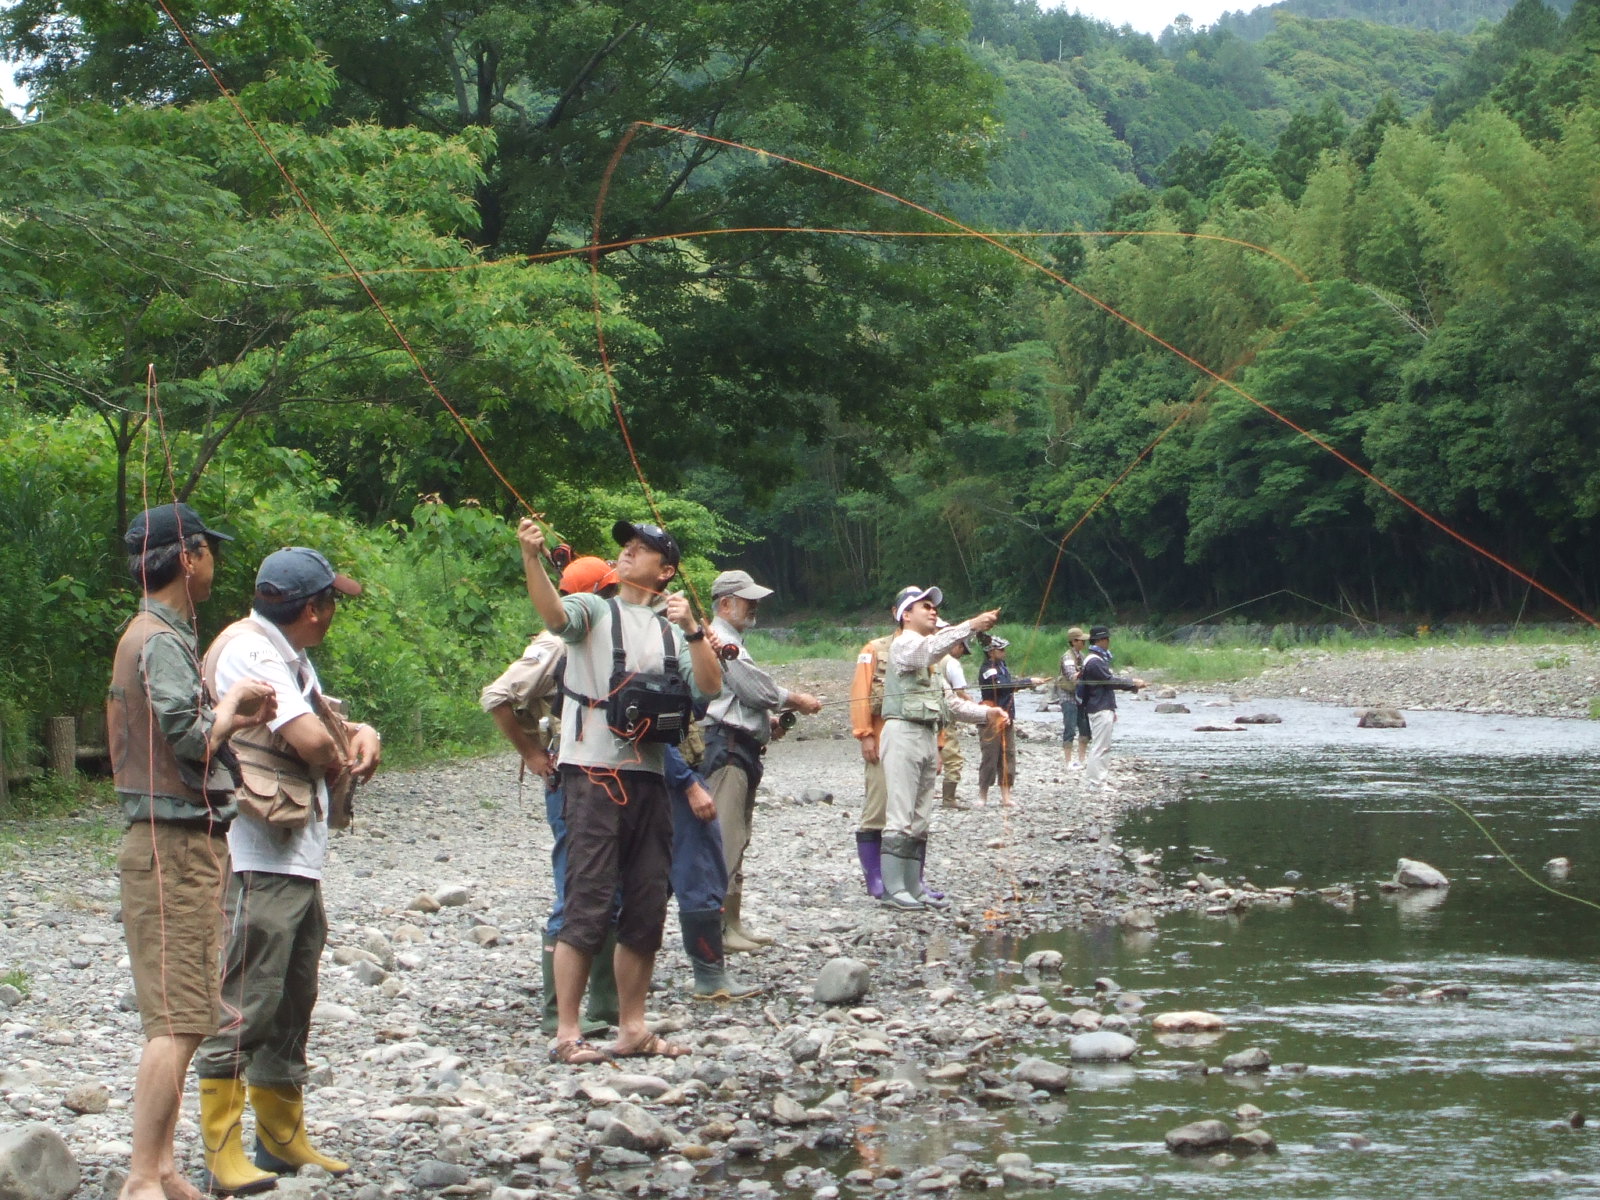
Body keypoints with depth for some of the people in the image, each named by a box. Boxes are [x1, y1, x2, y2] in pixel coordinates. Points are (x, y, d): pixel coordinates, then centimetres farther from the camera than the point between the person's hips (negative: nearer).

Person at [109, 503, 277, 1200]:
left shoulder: (159, 636, 17)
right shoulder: (161, 642, -14)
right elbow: (193, 742, -22)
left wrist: (232, 716, 0)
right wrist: (232, 708, -4)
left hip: (182, 847, 10)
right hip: (176, 847, -10)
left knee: (179, 1018, 12)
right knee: (177, 1020, -11)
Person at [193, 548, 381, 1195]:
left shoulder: (291, 656, 20)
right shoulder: (248, 650, -13)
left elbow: (330, 722, 24)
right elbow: (309, 737, -22)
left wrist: (362, 735, 1)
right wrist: (339, 757, -1)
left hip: (299, 860, 11)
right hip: (258, 861, -11)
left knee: (292, 1004, 16)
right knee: (243, 1002, -10)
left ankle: (283, 1138, 25)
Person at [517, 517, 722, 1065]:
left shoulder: (670, 629, 17)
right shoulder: (593, 610, 4)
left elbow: (710, 687, 5)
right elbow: (554, 613, -20)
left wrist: (691, 629, -9)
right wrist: (531, 558, -38)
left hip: (649, 776, 5)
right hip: (594, 773, -5)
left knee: (647, 907, 8)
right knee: (589, 905, -9)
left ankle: (632, 1028, 17)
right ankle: (566, 1033, -5)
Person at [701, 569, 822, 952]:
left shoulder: (731, 641, 23)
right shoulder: (721, 641, -11)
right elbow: (757, 690, -15)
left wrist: (776, 716, 10)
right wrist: (797, 700, 0)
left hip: (741, 748, 11)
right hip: (726, 746, -11)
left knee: (737, 841, 13)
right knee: (724, 838, -12)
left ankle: (733, 922, 18)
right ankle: (715, 927, -12)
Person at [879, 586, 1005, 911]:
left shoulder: (930, 659, 25)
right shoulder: (904, 644, -5)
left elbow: (947, 699, 22)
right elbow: (932, 648, -28)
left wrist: (986, 714, 8)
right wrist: (971, 626, -39)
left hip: (928, 735, 10)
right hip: (904, 733, -10)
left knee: (920, 819, 9)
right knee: (900, 817, -11)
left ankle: (914, 887, 12)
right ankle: (894, 887, -10)